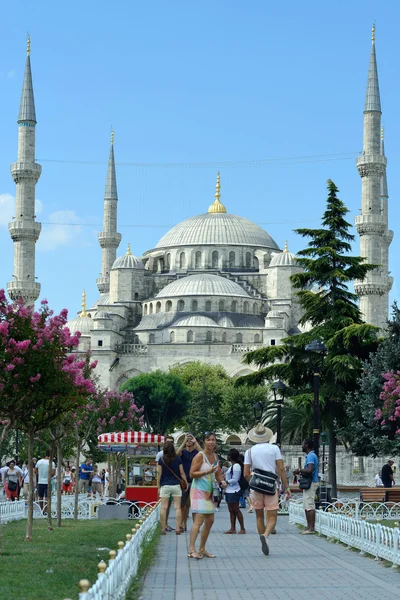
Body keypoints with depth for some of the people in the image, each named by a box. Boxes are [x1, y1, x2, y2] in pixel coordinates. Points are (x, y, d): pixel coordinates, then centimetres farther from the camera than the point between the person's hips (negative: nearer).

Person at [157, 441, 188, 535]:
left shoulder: (161, 460, -2)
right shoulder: (178, 459, -1)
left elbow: (159, 474, 0)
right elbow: (182, 472, 2)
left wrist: (158, 487, 7)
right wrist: (186, 483, 14)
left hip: (165, 486, -1)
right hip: (176, 485, 1)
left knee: (163, 508, 1)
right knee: (177, 507, 3)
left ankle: (163, 529, 0)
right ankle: (178, 528, 0)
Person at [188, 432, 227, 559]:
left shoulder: (215, 456, 12)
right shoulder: (200, 456, -11)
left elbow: (217, 473, 23)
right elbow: (192, 474, -15)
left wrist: (222, 481, 3)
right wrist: (207, 471, -23)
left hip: (209, 491, 9)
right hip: (199, 490, -9)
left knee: (210, 520, 10)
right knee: (199, 519, -18)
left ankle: (202, 549, 20)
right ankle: (192, 550, -23)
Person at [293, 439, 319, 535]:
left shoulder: (311, 456, -14)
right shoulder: (311, 455, 19)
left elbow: (310, 470, -25)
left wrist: (300, 470, -12)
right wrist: (301, 472, 16)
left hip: (310, 483, -11)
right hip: (308, 483, 11)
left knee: (309, 506, -11)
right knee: (307, 506, 13)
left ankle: (311, 528, -11)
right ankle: (309, 527, 16)